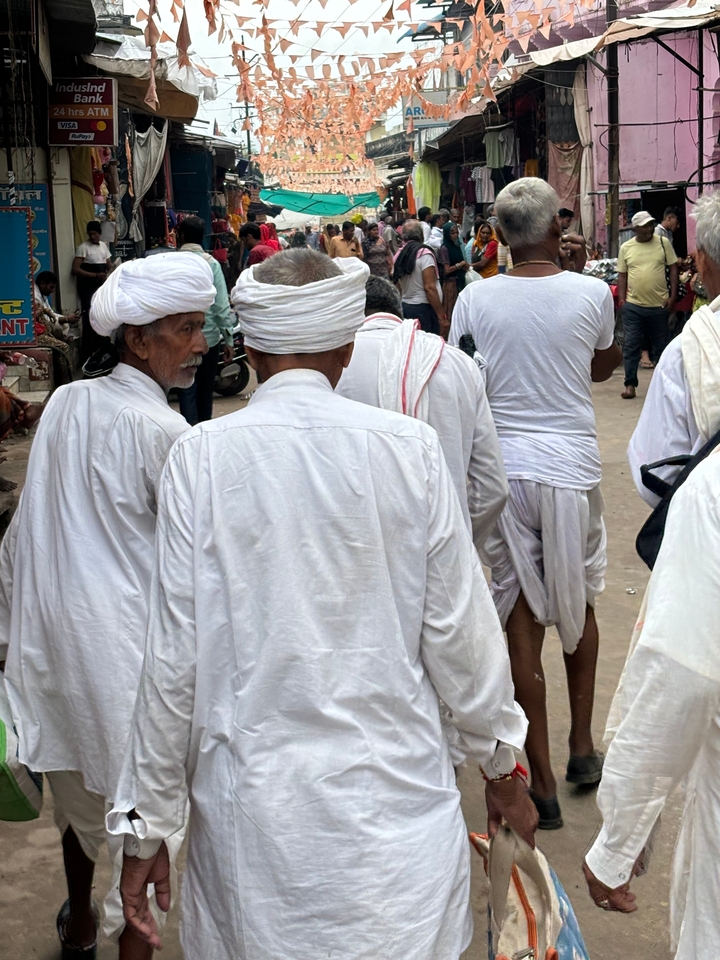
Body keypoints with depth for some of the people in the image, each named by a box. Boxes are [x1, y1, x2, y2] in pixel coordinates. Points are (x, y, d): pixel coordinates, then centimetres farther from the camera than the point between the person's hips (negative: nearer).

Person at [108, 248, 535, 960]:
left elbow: (175, 654, -8)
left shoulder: (201, 457, -9)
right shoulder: (409, 447, -8)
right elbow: (458, 630, -3)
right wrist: (500, 764, 13)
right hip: (391, 788, 0)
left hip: (250, 803, 0)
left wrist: (146, 823, 4)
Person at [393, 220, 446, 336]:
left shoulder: (399, 255, 8)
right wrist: (441, 314, -13)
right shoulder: (424, 253, -11)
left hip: (405, 306, 7)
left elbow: (398, 287, 13)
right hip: (423, 308, -7)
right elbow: (429, 287, -17)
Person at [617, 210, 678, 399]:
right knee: (631, 346, -2)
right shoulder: (626, 247, 2)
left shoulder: (663, 243, 1)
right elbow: (622, 275, 7)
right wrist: (622, 299, -1)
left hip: (660, 305, 0)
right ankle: (630, 384, 4)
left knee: (661, 345, 12)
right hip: (633, 306, 0)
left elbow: (673, 268, 3)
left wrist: (673, 296, -4)